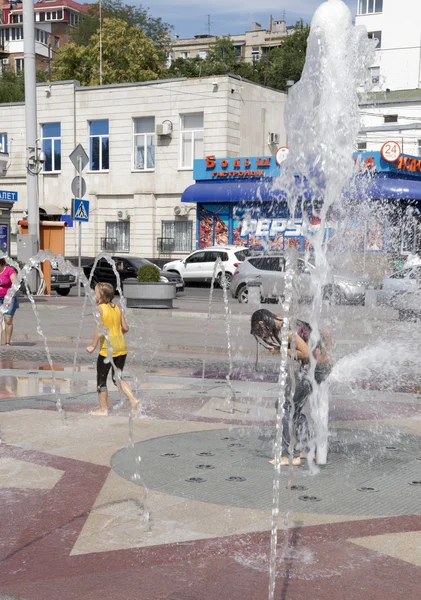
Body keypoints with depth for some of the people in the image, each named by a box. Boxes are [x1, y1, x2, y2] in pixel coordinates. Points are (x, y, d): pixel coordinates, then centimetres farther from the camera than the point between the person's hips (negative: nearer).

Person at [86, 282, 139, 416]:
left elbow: (99, 329, -18)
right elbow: (125, 328, 7)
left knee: (101, 380, 8)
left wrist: (93, 346, -9)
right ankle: (133, 400, 1)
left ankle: (103, 409, 13)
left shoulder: (100, 308, -10)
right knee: (118, 378, 18)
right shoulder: (117, 308, 8)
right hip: (121, 348, 6)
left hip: (107, 349, -6)